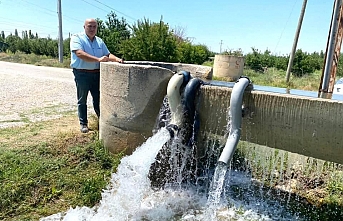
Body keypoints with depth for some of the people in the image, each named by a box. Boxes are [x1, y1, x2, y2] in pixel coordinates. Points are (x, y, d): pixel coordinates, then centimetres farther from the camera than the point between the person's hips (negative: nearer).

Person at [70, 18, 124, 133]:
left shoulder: (100, 41, 14)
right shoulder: (77, 38, -6)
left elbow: (108, 54, 11)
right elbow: (80, 53, -22)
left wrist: (117, 59, -12)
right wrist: (98, 59, -31)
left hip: (97, 73, 5)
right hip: (82, 73, -4)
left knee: (98, 98, 11)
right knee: (82, 100, 6)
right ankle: (83, 123, 16)